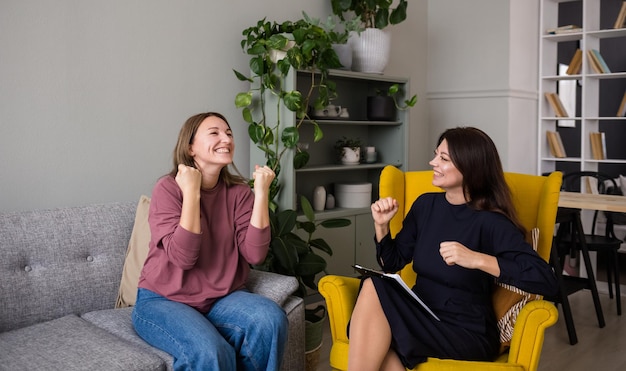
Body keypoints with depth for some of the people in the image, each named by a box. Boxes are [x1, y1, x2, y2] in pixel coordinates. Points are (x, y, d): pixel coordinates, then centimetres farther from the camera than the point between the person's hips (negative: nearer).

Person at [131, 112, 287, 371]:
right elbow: (183, 257, -22)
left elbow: (254, 254, -12)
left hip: (222, 298, 4)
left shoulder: (238, 191, 0)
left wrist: (261, 193, -15)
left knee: (271, 318, -26)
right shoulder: (168, 188, -11)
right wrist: (191, 193, -23)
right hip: (163, 301, -4)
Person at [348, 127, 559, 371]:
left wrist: (477, 259, -30)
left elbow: (547, 282, -23)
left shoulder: (491, 223, -13)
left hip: (467, 334, -5)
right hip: (421, 319, 5)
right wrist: (381, 225, -3)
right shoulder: (425, 205, 5)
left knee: (374, 289, -26)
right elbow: (392, 264, 15)